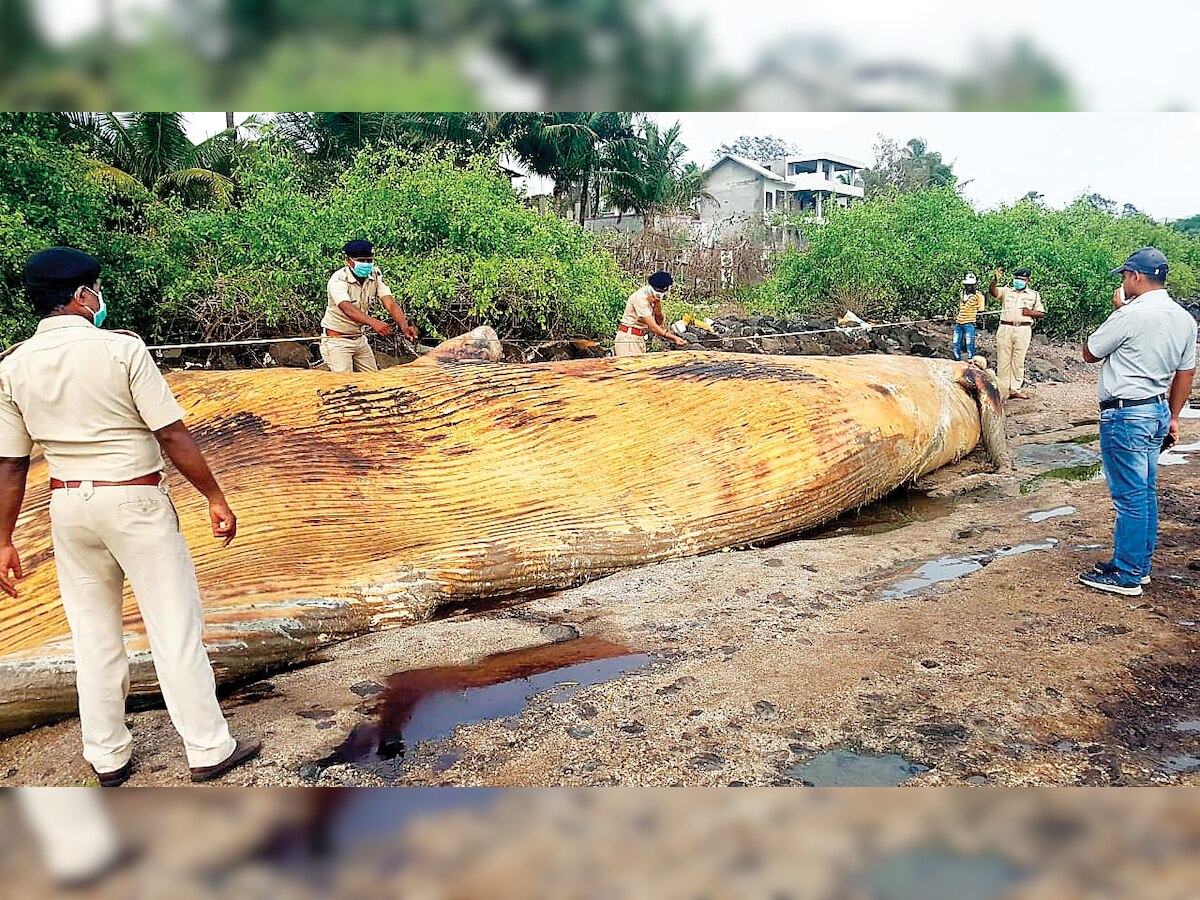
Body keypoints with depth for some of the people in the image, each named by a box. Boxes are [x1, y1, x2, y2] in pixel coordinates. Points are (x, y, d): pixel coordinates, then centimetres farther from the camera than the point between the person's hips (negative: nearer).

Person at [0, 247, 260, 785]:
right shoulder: (121, 348, -13)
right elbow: (172, 435, -14)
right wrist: (215, 497, -6)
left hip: (68, 504, 5)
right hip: (134, 499, -5)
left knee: (93, 634, 16)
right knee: (175, 626, 3)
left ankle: (108, 757, 27)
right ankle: (208, 750, 12)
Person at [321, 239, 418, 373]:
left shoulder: (375, 275, -6)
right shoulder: (338, 280, -23)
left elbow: (390, 302, -18)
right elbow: (347, 308, -41)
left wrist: (404, 326, -38)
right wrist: (373, 322, -59)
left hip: (359, 338, 6)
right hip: (336, 340, -6)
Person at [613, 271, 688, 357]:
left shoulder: (653, 298, 6)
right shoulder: (640, 298, -21)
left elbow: (659, 322, 7)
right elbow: (653, 327, -26)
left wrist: (657, 305, -12)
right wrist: (675, 338, -32)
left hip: (640, 339, 9)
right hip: (628, 338, -9)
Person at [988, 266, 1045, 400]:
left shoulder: (1034, 294, 14)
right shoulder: (1006, 291, 11)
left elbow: (1042, 313, 14)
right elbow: (992, 291, -9)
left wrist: (1030, 313, -6)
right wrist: (995, 280, -28)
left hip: (1023, 330, 1)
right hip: (1005, 328, 0)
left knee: (1018, 361, 3)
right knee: (1003, 360, 0)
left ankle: (1015, 390, 8)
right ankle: (1002, 390, 5)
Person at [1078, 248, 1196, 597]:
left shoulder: (1131, 314, -18)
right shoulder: (1184, 319, 8)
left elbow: (1089, 353, -5)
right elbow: (1185, 373, 14)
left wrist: (1117, 309, 3)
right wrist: (1173, 418, 22)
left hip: (1126, 415, -9)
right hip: (1158, 411, 9)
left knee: (1130, 498, -3)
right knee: (1146, 494, 16)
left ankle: (1126, 576, 6)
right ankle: (1138, 564, 26)